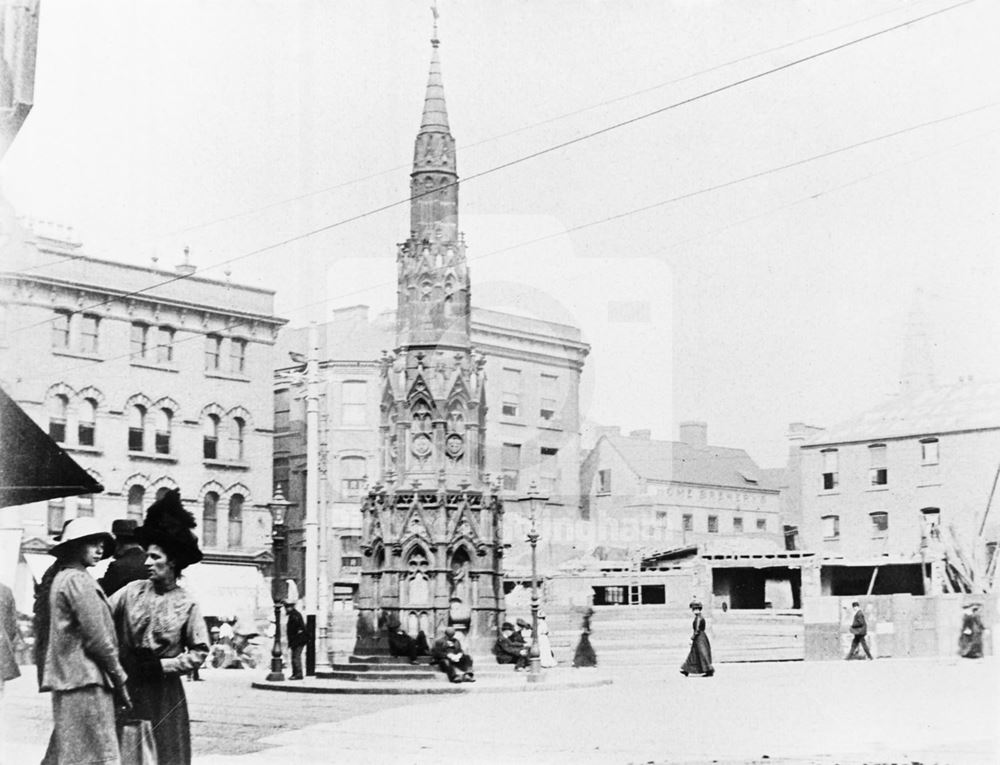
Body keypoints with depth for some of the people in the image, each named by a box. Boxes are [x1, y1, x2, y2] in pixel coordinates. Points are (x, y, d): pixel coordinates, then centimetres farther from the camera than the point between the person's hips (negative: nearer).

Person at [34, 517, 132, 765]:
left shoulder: (57, 578, 17)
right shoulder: (79, 580, -12)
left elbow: (41, 630, 20)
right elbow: (96, 637, -15)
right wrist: (119, 680, -7)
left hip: (65, 678, 10)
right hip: (86, 679, -10)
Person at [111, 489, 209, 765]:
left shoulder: (186, 605, -4)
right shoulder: (132, 591, 2)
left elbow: (199, 652, -2)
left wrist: (162, 665, -10)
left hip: (163, 691, -2)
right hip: (127, 687, 2)